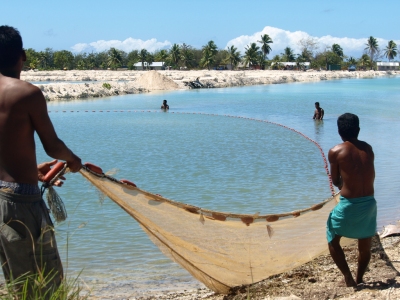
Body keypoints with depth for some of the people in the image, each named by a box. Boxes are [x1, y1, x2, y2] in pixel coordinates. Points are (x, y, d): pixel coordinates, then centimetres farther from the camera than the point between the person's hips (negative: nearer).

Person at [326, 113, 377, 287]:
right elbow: (370, 177, 10)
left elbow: (335, 181, 1)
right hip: (369, 203, 4)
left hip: (349, 205, -4)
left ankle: (348, 277, 9)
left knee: (332, 239, 16)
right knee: (365, 245, 21)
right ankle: (358, 280, 35)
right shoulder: (368, 148, 3)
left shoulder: (335, 152, -9)